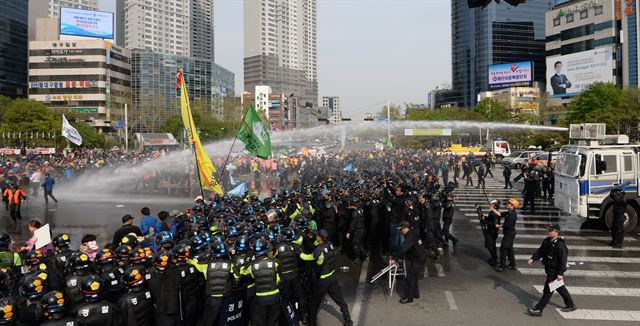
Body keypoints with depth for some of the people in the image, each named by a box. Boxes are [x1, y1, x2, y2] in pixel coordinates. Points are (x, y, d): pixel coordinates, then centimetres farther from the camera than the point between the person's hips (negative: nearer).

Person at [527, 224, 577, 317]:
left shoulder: (560, 245, -23)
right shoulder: (547, 241, 2)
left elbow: (563, 260, -23)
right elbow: (540, 251, 11)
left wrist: (560, 273, -24)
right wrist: (533, 258, -3)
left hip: (555, 271, -9)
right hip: (549, 269, 9)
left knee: (548, 290, -3)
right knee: (560, 288, 22)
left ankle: (538, 309, 1)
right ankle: (571, 305, 39)